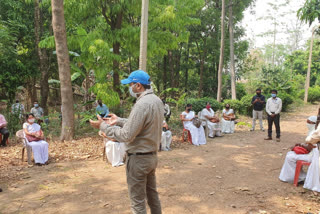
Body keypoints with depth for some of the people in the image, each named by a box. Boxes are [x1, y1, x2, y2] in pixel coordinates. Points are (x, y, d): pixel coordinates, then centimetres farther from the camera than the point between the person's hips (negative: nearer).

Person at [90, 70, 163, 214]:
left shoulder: (142, 104, -24)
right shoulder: (156, 100, 5)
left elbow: (126, 136, -24)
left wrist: (103, 126, -13)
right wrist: (118, 121, 14)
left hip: (138, 158, -9)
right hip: (152, 156, 9)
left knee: (138, 201, 6)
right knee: (152, 193, 22)